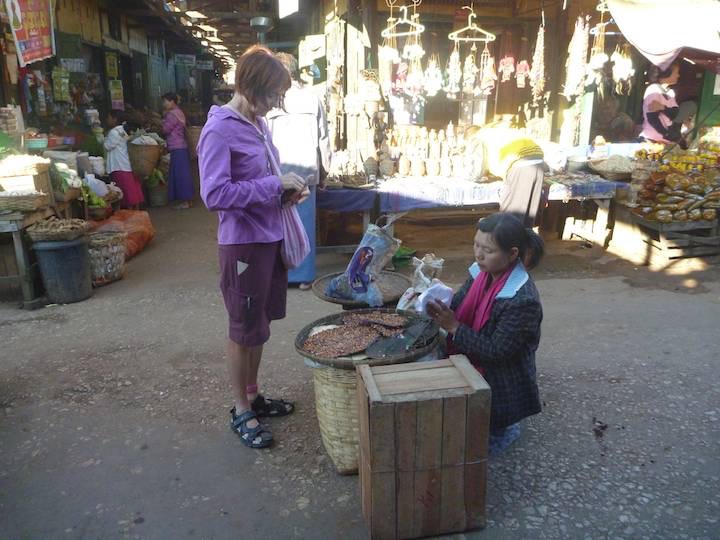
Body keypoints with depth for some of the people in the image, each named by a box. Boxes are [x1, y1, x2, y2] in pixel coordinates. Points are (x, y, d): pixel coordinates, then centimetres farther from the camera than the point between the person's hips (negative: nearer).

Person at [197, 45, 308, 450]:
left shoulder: (258, 123, 8)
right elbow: (215, 195, -23)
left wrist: (287, 192, 1)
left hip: (271, 236, 8)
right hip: (244, 242, -8)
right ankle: (241, 411, 25)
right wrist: (274, 185, -22)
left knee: (259, 324, 19)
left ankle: (253, 395, 37)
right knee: (246, 329, 6)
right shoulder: (220, 130, -16)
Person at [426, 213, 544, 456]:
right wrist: (436, 305, -20)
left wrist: (454, 327, -28)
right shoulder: (482, 272, -7)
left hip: (500, 388, -7)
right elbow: (457, 306, 0)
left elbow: (496, 352, -26)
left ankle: (504, 428, 23)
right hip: (472, 369, 7)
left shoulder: (523, 300, -28)